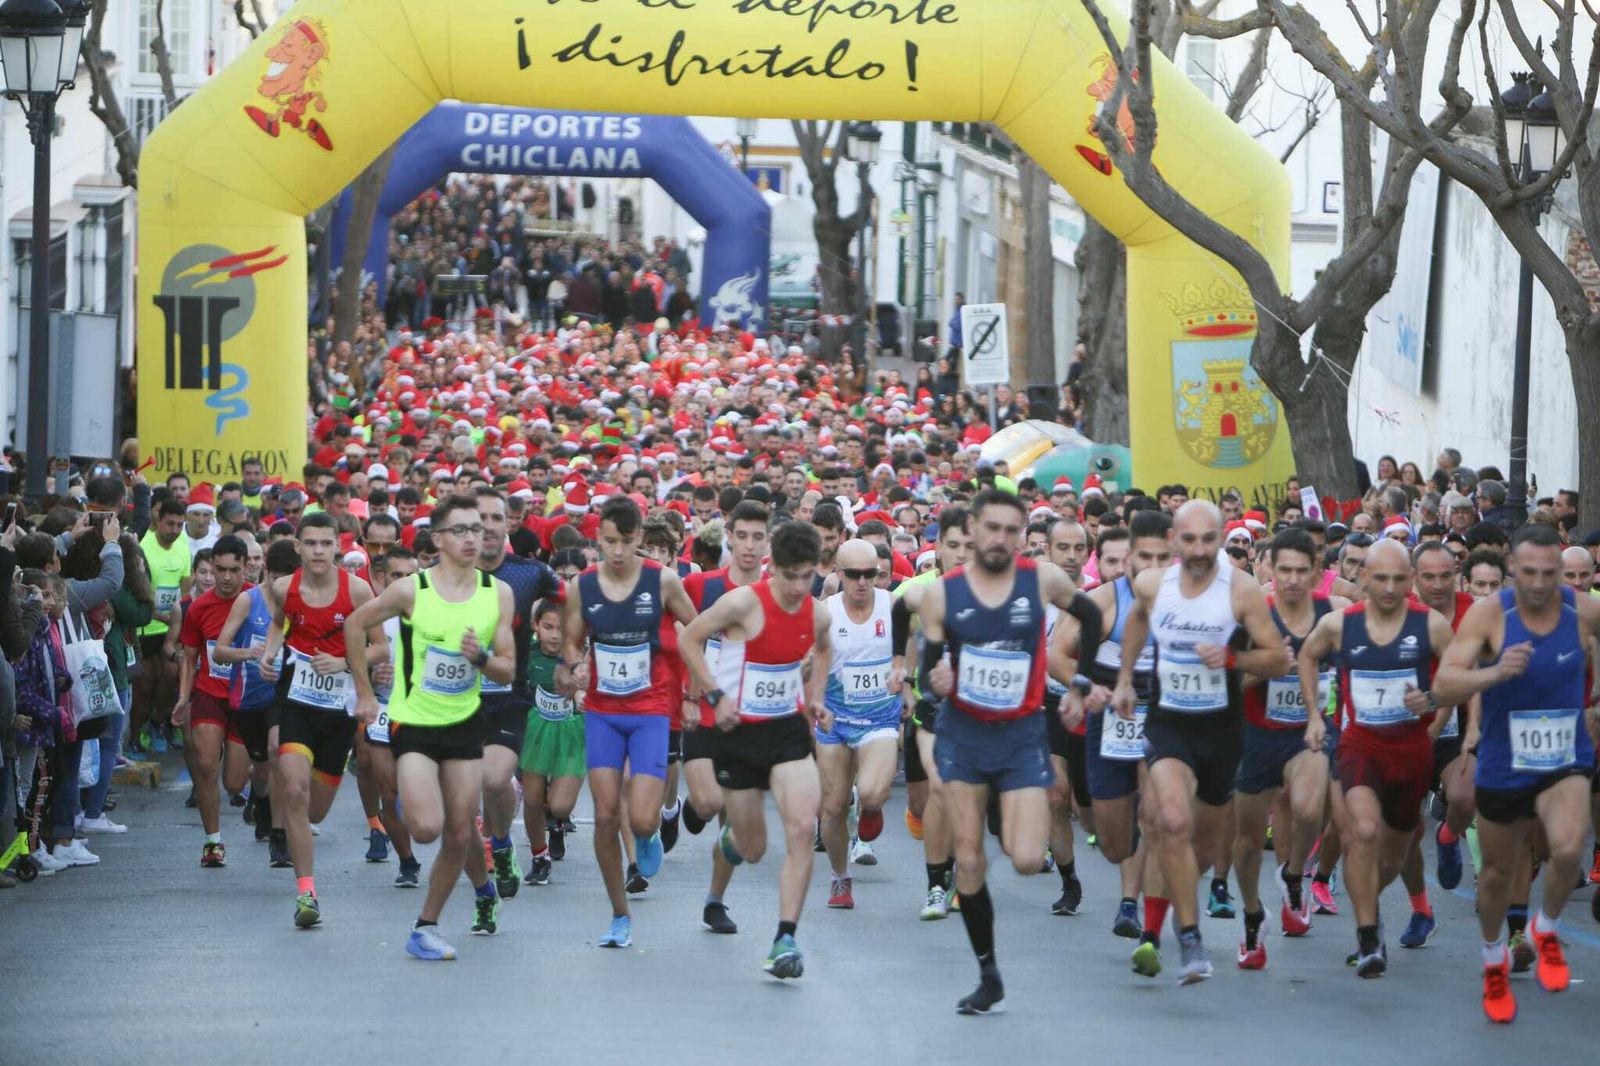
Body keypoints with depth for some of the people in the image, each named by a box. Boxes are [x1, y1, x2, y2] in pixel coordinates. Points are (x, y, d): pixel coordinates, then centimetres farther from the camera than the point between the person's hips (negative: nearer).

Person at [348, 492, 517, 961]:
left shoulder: (498, 593, -2)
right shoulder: (411, 590, -12)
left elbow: (507, 671, 2)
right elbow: (355, 624, 3)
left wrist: (480, 656, -21)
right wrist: (365, 692, 4)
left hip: (465, 724, 3)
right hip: (413, 724, -3)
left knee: (460, 834, 3)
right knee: (427, 828, -20)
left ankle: (426, 927, 19)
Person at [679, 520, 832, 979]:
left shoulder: (817, 613, -1)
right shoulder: (744, 602, -17)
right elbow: (689, 639, -7)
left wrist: (815, 697, 11)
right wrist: (715, 695, -14)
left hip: (789, 729, 3)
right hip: (739, 731, -3)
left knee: (802, 827, -19)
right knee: (752, 849, 7)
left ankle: (786, 939, -16)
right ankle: (730, 836, 48)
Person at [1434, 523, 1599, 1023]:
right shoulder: (1488, 613, -16)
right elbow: (1443, 685, -24)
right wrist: (1495, 672, -40)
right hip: (1503, 767, 0)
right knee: (1497, 872, 16)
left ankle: (1547, 930, 4)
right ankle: (1494, 959, 44)